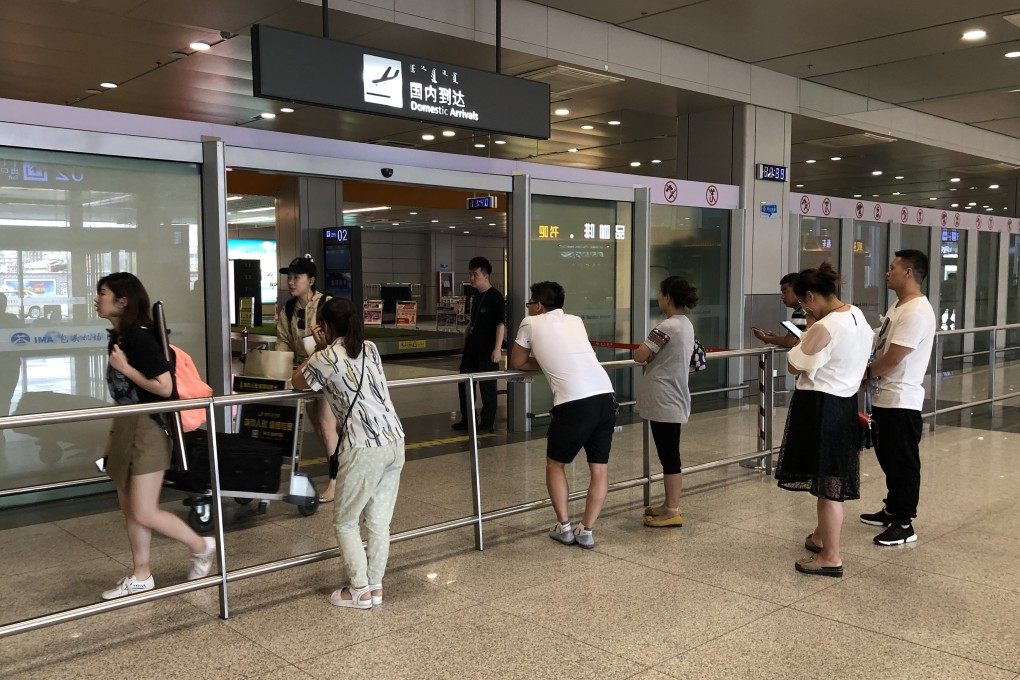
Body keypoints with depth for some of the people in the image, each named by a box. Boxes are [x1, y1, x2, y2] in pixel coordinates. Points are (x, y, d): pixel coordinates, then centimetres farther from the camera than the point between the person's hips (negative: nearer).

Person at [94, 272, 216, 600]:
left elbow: (165, 387, -25)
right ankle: (140, 577, 27)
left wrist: (125, 367, -18)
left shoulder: (140, 337, -19)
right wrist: (114, 436, 19)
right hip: (126, 429, 9)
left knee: (145, 514, -3)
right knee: (129, 510, 14)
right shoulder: (118, 337, 8)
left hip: (146, 430, -9)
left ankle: (202, 547, 17)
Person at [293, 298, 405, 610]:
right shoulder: (370, 348, 13)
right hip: (395, 442, 7)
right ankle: (375, 585, 22)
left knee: (345, 521, 10)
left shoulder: (326, 358, -6)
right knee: (379, 520, 15)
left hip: (365, 449, -7)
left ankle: (360, 591, 14)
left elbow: (298, 383, 12)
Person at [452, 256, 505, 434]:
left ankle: (487, 423, 11)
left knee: (487, 386, 0)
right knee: (464, 383, 14)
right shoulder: (476, 297, 13)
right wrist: (466, 336, 18)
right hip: (472, 347, 9)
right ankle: (467, 419, 26)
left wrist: (497, 348, -23)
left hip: (487, 349, -9)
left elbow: (501, 324, -18)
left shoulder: (495, 297, -13)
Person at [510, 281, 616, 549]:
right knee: (600, 468, 13)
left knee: (555, 463, 17)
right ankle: (586, 531, 12)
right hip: (606, 396, 5)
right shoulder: (576, 321, 23)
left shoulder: (531, 323, 11)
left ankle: (563, 527, 17)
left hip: (574, 403, -4)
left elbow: (517, 363, 22)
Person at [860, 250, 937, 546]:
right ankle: (892, 510, 34)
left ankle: (904, 524, 9)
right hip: (885, 398, 10)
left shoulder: (916, 311, -19)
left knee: (903, 462, 0)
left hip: (901, 401, -10)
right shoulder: (898, 307, 13)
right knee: (888, 458, 20)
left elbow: (893, 358, -22)